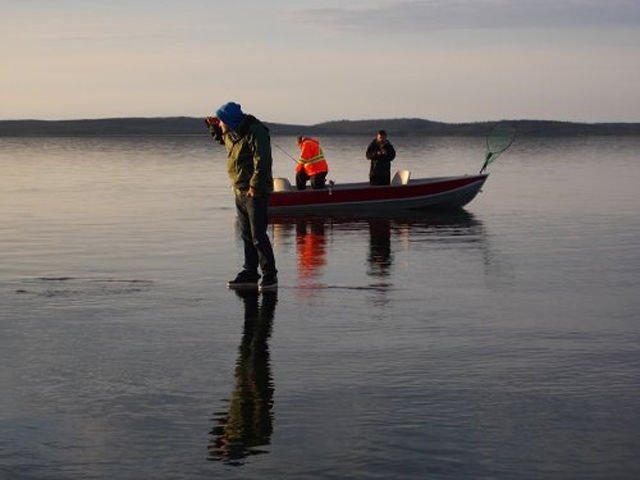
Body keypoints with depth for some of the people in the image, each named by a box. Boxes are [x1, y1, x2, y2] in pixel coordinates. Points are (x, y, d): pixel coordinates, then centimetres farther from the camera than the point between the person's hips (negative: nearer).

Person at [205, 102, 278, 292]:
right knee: (247, 236, 13)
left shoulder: (255, 132, -17)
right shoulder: (232, 133, 12)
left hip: (256, 193, -9)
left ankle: (270, 276, -6)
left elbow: (262, 161, -23)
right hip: (240, 192, 9)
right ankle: (250, 274, 20)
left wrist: (254, 187, -26)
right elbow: (223, 138, 37)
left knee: (258, 236, -11)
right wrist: (214, 127, 17)